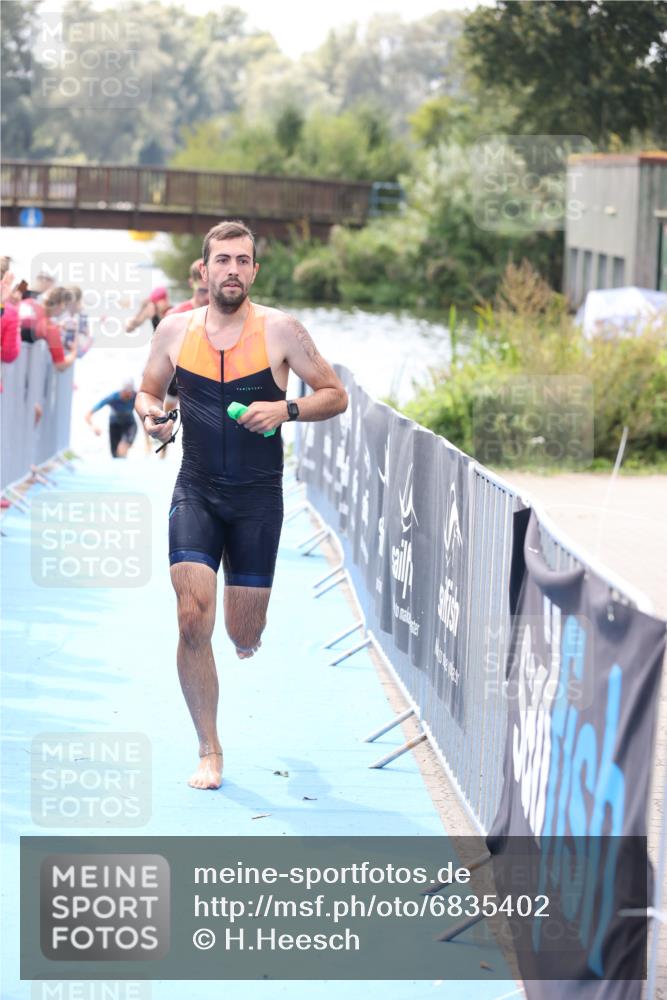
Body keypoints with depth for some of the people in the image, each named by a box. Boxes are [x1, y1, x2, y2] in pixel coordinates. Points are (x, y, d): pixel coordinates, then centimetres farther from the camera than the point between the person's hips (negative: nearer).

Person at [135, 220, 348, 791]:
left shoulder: (281, 330, -6)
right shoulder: (175, 330, 1)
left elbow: (336, 396, 0)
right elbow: (148, 391, 15)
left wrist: (286, 409, -18)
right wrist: (150, 413, -8)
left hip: (259, 495, -1)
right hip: (196, 490, 1)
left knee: (244, 637, 4)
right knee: (193, 619, -14)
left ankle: (248, 622, 46)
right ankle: (210, 753, 0)